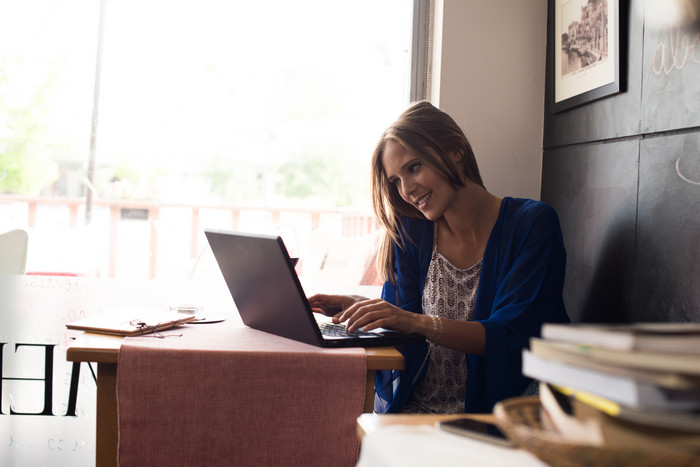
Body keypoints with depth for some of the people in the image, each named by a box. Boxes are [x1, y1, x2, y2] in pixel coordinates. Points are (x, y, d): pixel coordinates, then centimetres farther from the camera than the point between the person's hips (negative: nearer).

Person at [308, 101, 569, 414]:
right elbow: (401, 323, 10)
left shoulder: (532, 223, -5)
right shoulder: (412, 230, 9)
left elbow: (510, 337, -15)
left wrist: (418, 323, -27)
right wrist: (357, 308, -10)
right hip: (410, 410, 4)